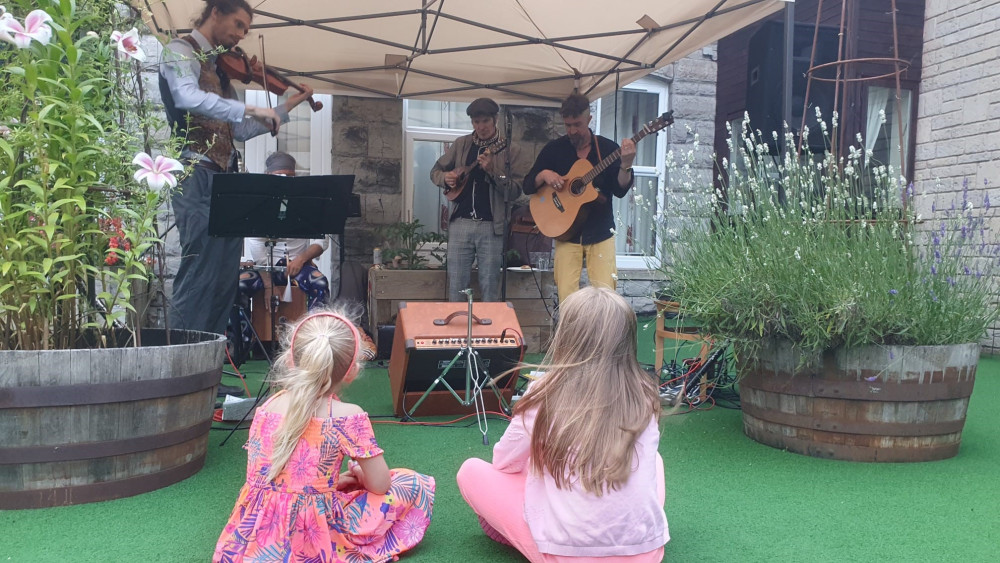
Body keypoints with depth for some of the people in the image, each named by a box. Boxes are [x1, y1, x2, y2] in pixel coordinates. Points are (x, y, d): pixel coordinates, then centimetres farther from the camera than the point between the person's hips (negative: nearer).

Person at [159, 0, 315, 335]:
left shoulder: (217, 66, 22)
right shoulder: (180, 51, -1)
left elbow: (240, 130, 21)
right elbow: (188, 98, -23)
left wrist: (287, 107, 23)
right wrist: (250, 109, -24)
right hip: (198, 178, -8)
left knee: (225, 279, 6)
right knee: (198, 275, -12)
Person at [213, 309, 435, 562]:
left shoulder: (266, 408, 4)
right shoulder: (348, 416, -12)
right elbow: (379, 485, -4)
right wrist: (359, 474, 18)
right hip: (308, 541, -6)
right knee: (415, 485, 6)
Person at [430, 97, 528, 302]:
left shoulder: (510, 150, 1)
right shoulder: (461, 144, 10)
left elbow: (514, 191, -7)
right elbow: (436, 170, 19)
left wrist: (493, 170, -21)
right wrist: (445, 177, -3)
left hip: (491, 226, -2)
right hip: (460, 223, 3)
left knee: (490, 288, 3)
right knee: (456, 286, 5)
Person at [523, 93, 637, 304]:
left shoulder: (608, 148, 2)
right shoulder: (554, 149, 3)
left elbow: (620, 191, -5)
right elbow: (527, 187, 5)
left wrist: (625, 165, -23)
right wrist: (543, 175, -15)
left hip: (601, 233, 0)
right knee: (567, 297, -6)